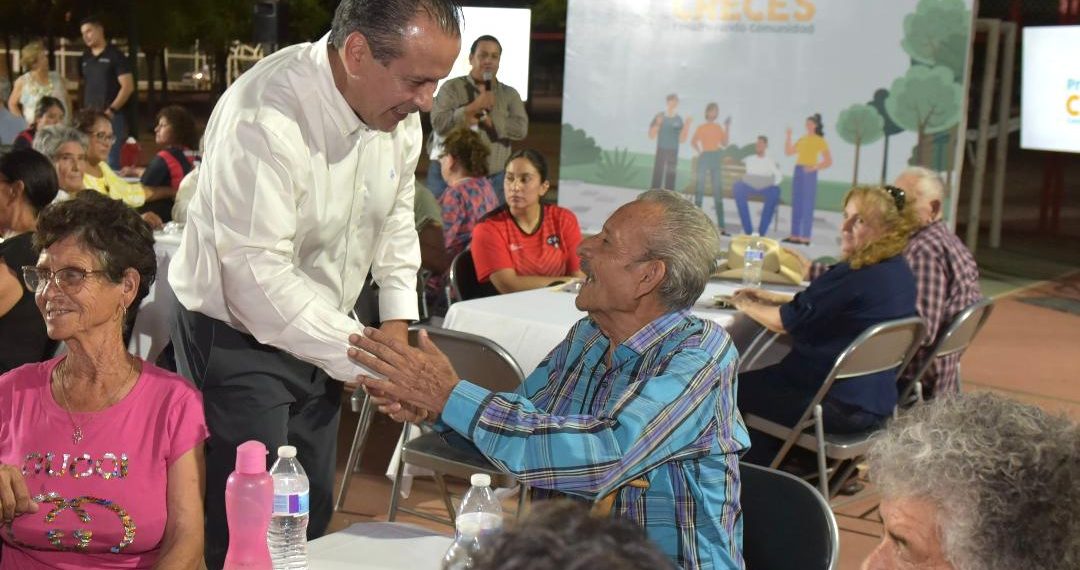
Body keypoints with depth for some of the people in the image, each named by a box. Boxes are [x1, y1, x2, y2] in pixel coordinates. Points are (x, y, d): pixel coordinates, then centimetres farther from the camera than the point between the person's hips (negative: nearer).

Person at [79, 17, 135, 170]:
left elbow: (128, 87, -9)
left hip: (112, 117, -6)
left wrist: (111, 110, -16)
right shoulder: (85, 58, 15)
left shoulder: (115, 56, -2)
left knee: (111, 161, -8)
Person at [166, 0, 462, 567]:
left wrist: (397, 321, 0)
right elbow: (258, 280, -31)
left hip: (318, 336, 7)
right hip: (238, 340, -7)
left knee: (312, 518, 15)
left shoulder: (398, 109, -6)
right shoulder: (265, 118, -30)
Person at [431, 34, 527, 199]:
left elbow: (521, 128, -4)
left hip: (494, 180, 2)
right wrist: (473, 108, -14)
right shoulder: (452, 88, 3)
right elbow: (439, 124, -10)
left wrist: (486, 120, -10)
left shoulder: (509, 94, 10)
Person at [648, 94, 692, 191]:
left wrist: (687, 125, -7)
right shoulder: (659, 116, -1)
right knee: (657, 176, -5)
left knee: (671, 177, 4)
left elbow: (682, 139, 4)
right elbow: (651, 136, -2)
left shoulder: (679, 119, 4)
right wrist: (658, 124, -16)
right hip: (661, 151, -2)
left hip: (673, 152, 2)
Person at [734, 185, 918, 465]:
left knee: (738, 390, 8)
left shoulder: (853, 276, -25)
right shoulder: (900, 272, 4)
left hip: (839, 406, -10)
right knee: (764, 378, 27)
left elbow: (783, 322, -15)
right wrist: (771, 297, 13)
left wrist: (746, 305, 4)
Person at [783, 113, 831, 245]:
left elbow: (829, 161, -5)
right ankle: (795, 235, 7)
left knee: (807, 206, -7)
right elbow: (788, 152, 18)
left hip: (809, 174, -6)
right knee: (796, 205, 5)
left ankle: (805, 237, -7)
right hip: (797, 172, 6)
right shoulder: (802, 139, 15)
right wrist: (788, 136, 9)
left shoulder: (820, 141, -1)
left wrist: (814, 168, -19)